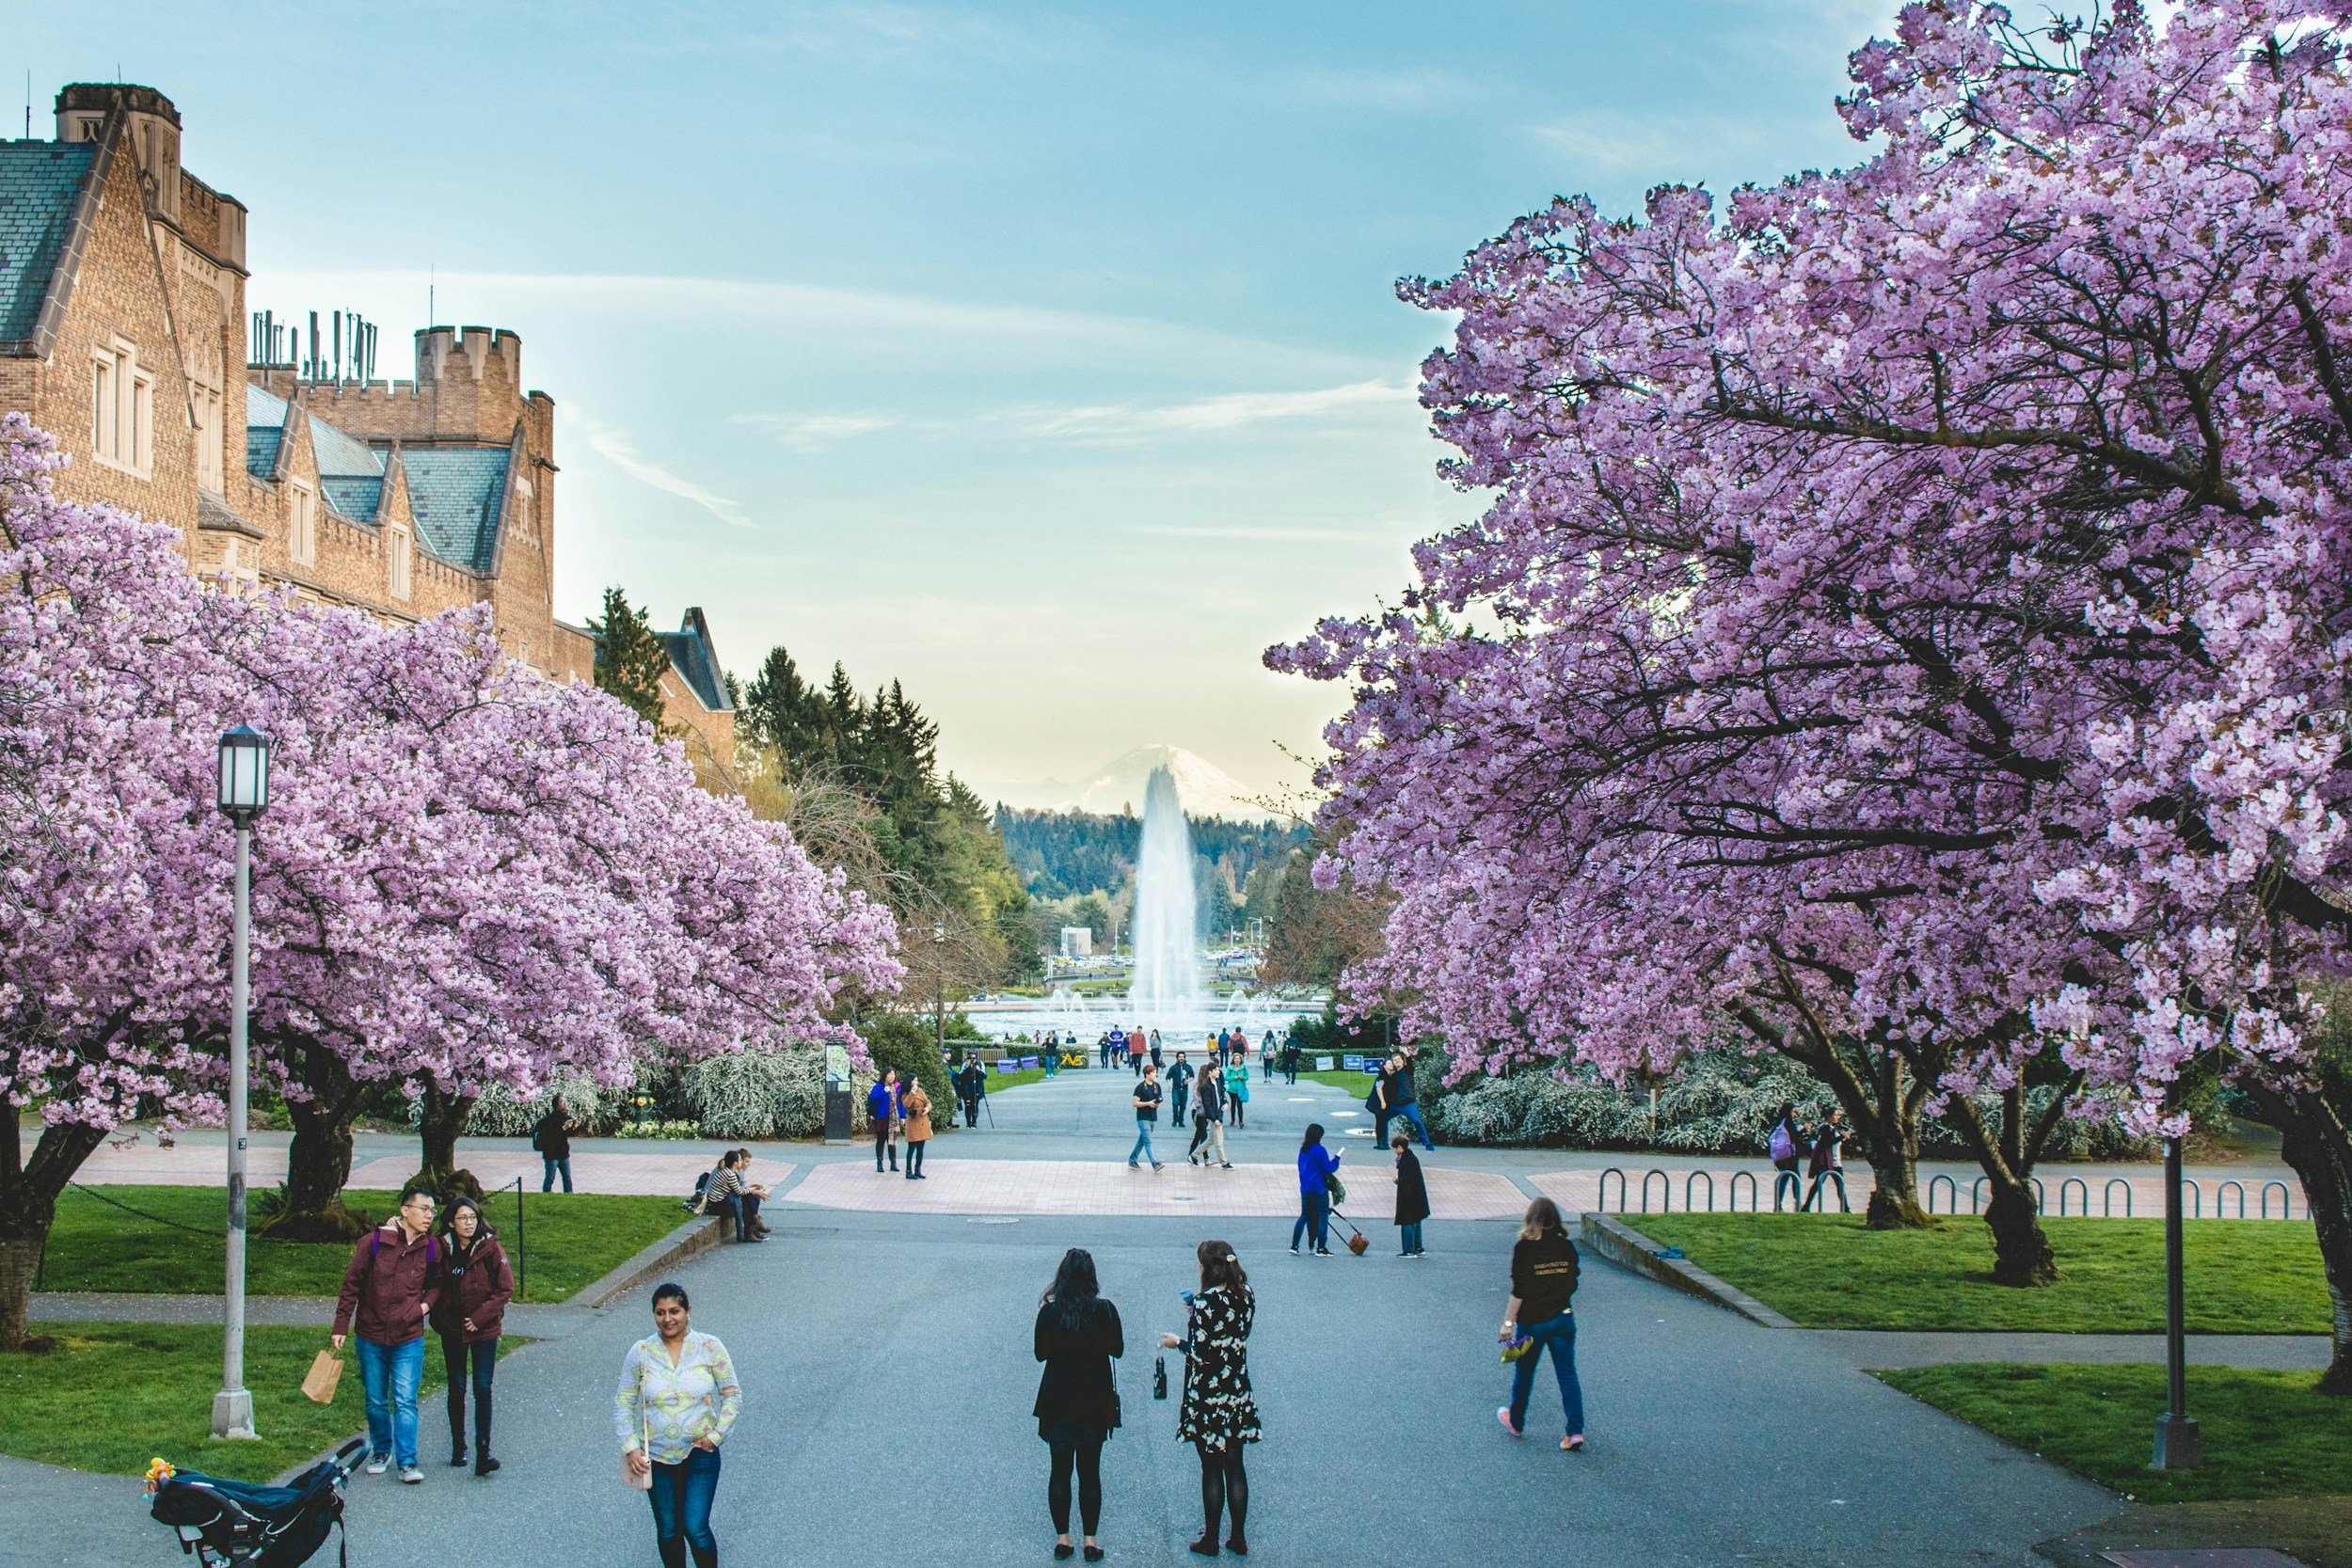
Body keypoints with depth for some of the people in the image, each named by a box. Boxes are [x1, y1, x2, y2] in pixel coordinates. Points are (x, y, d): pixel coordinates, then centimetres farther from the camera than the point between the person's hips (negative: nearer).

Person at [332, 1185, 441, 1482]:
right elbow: (352, 1284, -1)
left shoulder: (432, 1247, -1)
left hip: (409, 1338, 0)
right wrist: (341, 1326, -2)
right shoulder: (374, 1242, -9)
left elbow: (436, 1282, 17)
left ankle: (407, 1461, -4)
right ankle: (381, 1452, 30)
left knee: (405, 1401, -7)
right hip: (371, 1337, 0)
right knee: (376, 1401, 11)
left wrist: (426, 1304, -3)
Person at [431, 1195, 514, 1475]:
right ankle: (458, 1448, 22)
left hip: (484, 1329, -3)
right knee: (457, 1388, 10)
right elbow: (437, 1284, 11)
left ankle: (483, 1453, -8)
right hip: (452, 1330, 3)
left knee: (482, 1388, -7)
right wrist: (438, 1312, -7)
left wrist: (479, 1318, -12)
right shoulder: (443, 1249, -2)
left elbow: (506, 1289, -9)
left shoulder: (490, 1248, -10)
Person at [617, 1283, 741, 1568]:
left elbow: (733, 1395, 0)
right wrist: (630, 1448, -9)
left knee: (696, 1528, -7)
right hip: (656, 1457, 2)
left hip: (700, 1454, -2)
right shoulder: (640, 1352, -4)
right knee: (668, 1531, 11)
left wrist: (716, 1435, -9)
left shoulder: (709, 1347, -6)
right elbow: (623, 1402, 1)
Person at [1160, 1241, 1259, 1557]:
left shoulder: (1205, 1302, -19)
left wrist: (1178, 1343, -1)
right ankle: (1238, 1539, 19)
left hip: (1207, 1395, -6)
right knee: (1235, 1467, 13)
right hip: (1238, 1391, 6)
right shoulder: (1245, 1296, 0)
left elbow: (1200, 1353, -20)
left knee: (1211, 1470, 5)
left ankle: (1211, 1540, 14)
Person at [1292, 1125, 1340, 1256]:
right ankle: (1321, 1248, 1)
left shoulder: (1303, 1150, 7)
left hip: (1305, 1189, 7)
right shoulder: (1320, 1150, -15)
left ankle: (1294, 1246, 12)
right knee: (1323, 1217, 2)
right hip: (1319, 1190, -7)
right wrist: (1336, 1159, -2)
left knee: (1305, 1216, 15)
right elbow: (1328, 1168, -15)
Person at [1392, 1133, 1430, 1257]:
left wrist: (1397, 1181, -7)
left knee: (1408, 1224, -3)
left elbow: (1407, 1180, -23)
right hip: (1418, 1198, 10)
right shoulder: (1412, 1157, 10)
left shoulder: (1406, 1160, -19)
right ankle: (1418, 1249, 22)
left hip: (1408, 1198, -10)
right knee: (1415, 1224, 16)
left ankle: (1409, 1251, 1)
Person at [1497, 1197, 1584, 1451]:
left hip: (1532, 1322, -3)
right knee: (1567, 1374, 5)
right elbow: (1572, 1285, 6)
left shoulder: (1524, 1249, -15)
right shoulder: (1567, 1247, -2)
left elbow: (1518, 1292, -16)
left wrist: (1508, 1323, -10)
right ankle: (1576, 1430, -3)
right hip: (1563, 1320, 3)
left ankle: (1516, 1422, 33)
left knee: (1523, 1373, 15)